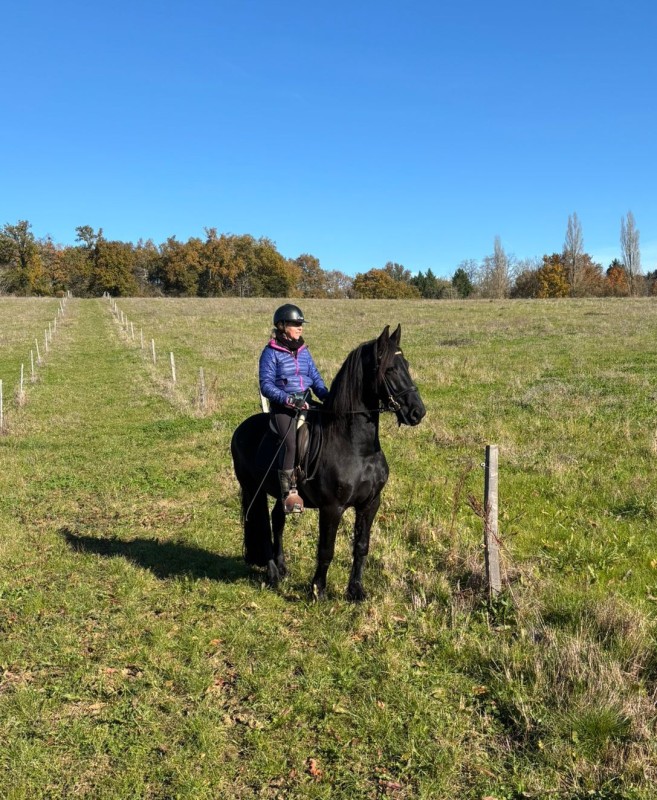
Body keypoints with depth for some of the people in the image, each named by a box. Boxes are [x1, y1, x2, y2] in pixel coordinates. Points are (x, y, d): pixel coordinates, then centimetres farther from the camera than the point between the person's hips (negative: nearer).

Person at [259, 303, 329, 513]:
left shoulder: (303, 350, 15)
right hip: (283, 407, -6)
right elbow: (266, 385, -9)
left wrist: (326, 397, -3)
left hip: (307, 403, 6)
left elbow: (315, 378, 15)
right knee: (293, 444, -24)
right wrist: (289, 399, -21)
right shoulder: (271, 353, -3)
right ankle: (289, 492, -17)